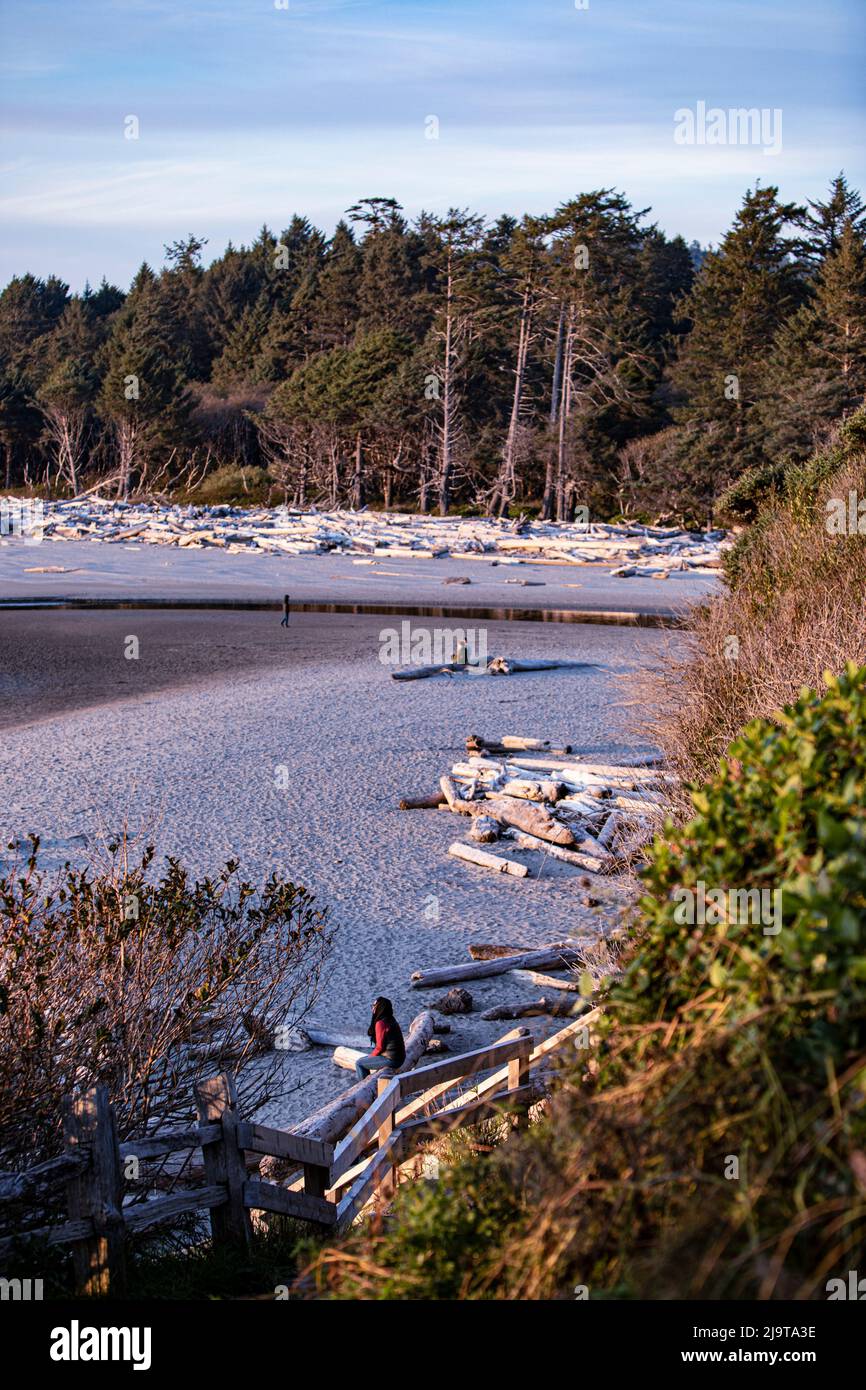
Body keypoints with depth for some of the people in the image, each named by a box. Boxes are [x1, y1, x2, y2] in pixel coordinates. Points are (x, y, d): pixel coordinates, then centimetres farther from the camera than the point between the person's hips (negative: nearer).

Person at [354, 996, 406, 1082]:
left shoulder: (381, 1023, -18)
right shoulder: (391, 1021, 10)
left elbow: (380, 1047, -16)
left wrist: (371, 1056, 2)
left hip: (390, 1059, -9)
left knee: (359, 1063, 2)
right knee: (364, 1059, 23)